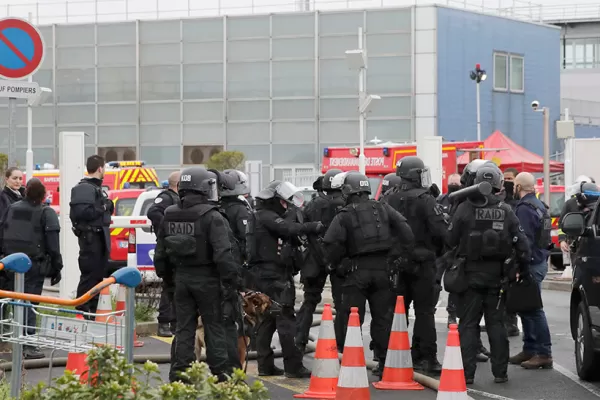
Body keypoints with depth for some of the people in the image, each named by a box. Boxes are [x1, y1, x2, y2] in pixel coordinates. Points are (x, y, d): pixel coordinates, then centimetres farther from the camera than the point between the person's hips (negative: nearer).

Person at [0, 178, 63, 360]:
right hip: (34, 264, -5)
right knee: (30, 304, -5)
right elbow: (53, 244, -8)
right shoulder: (46, 213, -6)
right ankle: (28, 346, -8)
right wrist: (56, 268, -3)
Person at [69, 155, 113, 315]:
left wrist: (108, 206, 2)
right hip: (90, 237, -10)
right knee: (90, 276, -8)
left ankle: (92, 311, 23)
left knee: (98, 275, 15)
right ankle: (82, 312, -4)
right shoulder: (84, 188, -14)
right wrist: (103, 208, -17)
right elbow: (82, 212, -26)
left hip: (100, 237, 10)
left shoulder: (96, 188, 20)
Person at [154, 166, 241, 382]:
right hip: (206, 278, -5)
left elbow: (161, 252, 14)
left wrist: (166, 276, 24)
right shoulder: (212, 217, -15)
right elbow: (223, 253, -21)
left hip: (181, 277, 5)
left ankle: (179, 374, 10)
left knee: (184, 327, 11)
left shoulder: (169, 216, 7)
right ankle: (221, 373, 7)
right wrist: (232, 280, -14)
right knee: (214, 326, 4)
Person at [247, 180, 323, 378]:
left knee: (266, 321, 12)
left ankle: (265, 365, 15)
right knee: (286, 320, -10)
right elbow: (289, 228, -27)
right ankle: (293, 367, -10)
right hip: (273, 275, -11)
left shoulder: (268, 216, 21)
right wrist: (314, 227, -25)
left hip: (263, 275, 11)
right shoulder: (266, 216, -12)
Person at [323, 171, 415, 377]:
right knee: (383, 318, 10)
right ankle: (385, 363, 9)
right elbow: (406, 232, 1)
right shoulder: (383, 209, 7)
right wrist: (401, 256, 7)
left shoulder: (344, 216, -5)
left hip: (357, 271, -3)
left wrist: (337, 263, 3)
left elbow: (331, 244, -14)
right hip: (383, 269, 3)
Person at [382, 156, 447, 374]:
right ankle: (426, 358, -2)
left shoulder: (390, 200, 6)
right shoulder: (425, 200, -12)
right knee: (425, 311, -1)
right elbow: (441, 230, -17)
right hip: (422, 262, -5)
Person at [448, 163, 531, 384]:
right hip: (496, 275, 2)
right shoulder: (505, 210, -2)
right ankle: (500, 372, 10)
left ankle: (467, 372, -2)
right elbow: (521, 242, -2)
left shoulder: (464, 208, -8)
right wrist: (524, 266, 9)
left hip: (471, 274, -2)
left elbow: (451, 240, -7)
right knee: (496, 323, 10)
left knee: (468, 324, 2)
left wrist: (451, 265, 7)